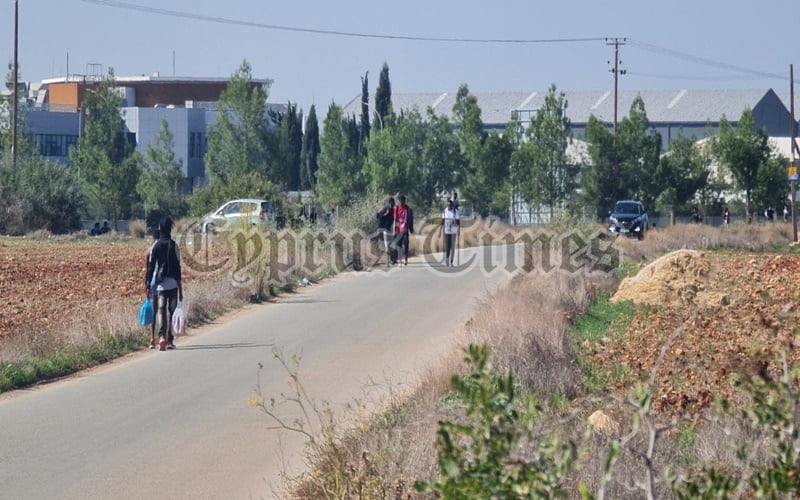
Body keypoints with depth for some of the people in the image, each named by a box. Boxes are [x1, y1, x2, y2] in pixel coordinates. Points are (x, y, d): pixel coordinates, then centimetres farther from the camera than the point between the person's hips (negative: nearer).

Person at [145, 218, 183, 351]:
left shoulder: (155, 246, 4)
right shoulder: (173, 245, -4)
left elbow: (150, 266, 4)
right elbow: (177, 267, -4)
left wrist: (148, 285, 11)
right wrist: (180, 288, 0)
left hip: (159, 284, 2)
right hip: (172, 284, -2)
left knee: (161, 310, 1)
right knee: (171, 311, 5)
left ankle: (162, 336, -20)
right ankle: (170, 340, 6)